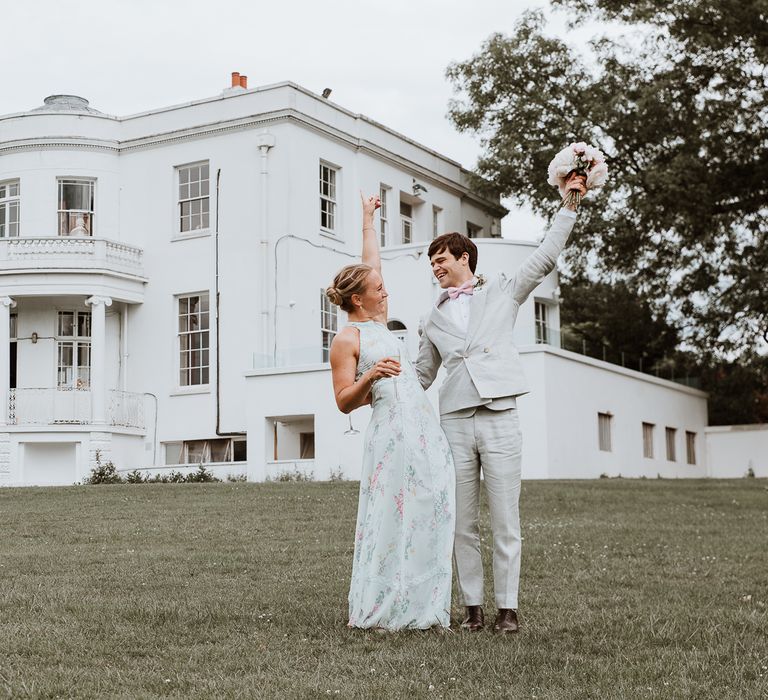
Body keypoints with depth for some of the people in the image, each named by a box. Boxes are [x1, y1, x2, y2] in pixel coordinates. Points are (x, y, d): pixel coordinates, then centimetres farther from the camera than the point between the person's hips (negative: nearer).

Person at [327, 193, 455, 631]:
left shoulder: (376, 322, 18)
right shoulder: (347, 341, -4)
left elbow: (371, 265, 28)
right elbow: (344, 402, -6)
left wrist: (369, 221, 35)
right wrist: (371, 375, -21)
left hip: (426, 430, 8)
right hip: (393, 433, -8)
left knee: (429, 520, 4)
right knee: (391, 520, -8)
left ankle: (421, 608, 8)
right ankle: (380, 611, 0)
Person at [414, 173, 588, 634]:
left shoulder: (502, 292, 13)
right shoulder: (433, 321, 20)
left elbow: (545, 259, 8)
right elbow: (421, 376, 23)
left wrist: (569, 204, 5)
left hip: (500, 419, -3)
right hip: (455, 423, 3)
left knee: (505, 522, -3)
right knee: (464, 525, 3)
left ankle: (508, 608, 3)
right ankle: (473, 607, 10)